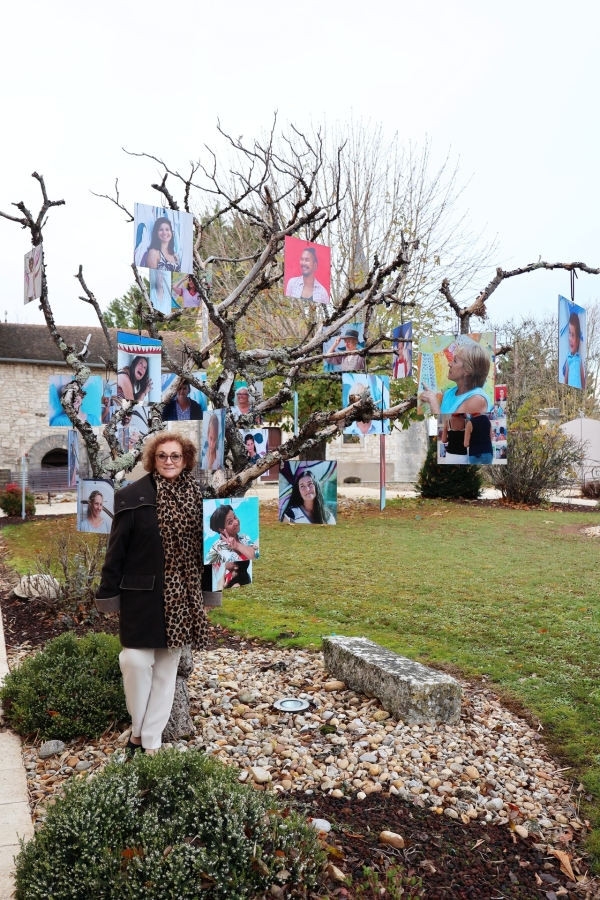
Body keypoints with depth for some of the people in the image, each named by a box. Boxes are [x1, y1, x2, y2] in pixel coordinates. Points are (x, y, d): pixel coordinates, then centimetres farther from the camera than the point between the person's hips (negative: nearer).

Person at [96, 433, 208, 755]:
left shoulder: (196, 496, 4)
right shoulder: (133, 496, -7)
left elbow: (204, 543, 9)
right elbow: (117, 547, -6)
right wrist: (108, 591, -7)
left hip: (180, 596, 4)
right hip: (141, 592, -3)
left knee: (167, 667, 9)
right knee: (137, 659, -7)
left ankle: (151, 740, 21)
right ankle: (137, 728, 19)